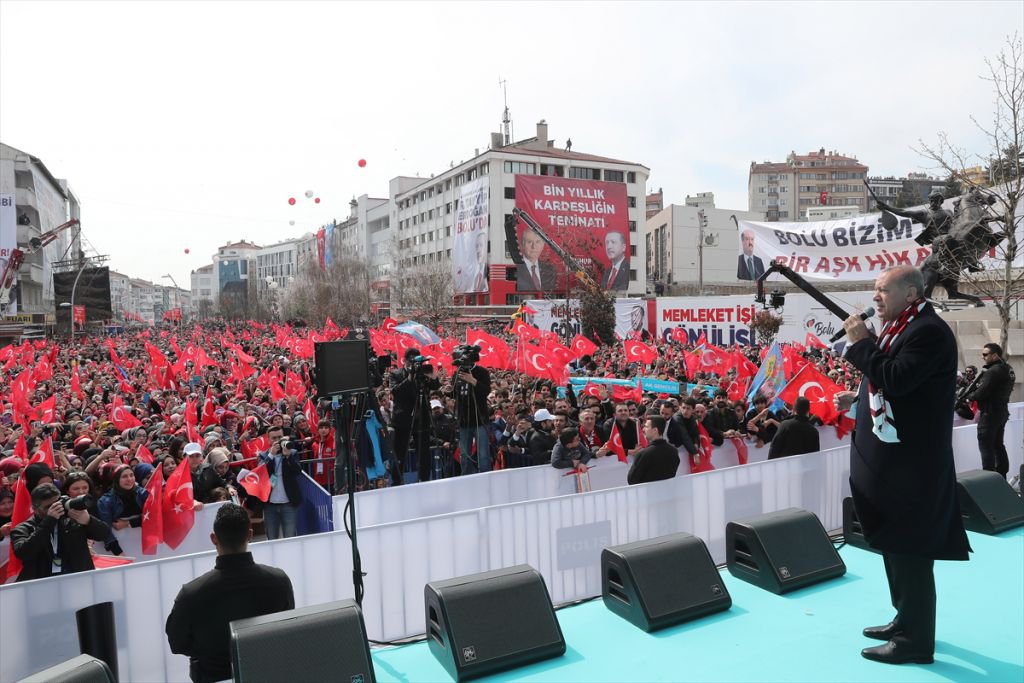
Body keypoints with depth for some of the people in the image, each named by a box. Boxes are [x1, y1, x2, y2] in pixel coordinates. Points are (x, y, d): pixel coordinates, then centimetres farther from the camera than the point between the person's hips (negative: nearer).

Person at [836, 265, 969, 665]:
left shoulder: (928, 331, -17)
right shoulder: (902, 328, 14)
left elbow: (896, 380, -27)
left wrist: (860, 342, -19)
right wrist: (859, 396, 12)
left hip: (910, 462, -10)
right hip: (892, 456, 10)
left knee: (909, 548, 0)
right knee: (894, 543, 19)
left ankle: (916, 640, 12)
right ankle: (906, 620, 34)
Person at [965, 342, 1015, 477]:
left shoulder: (993, 371, -21)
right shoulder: (1007, 369, 10)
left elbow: (981, 392, -22)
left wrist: (969, 397, -5)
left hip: (990, 413, -10)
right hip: (1002, 411, 10)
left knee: (986, 446, -4)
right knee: (998, 444, 17)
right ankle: (1001, 475, 24)